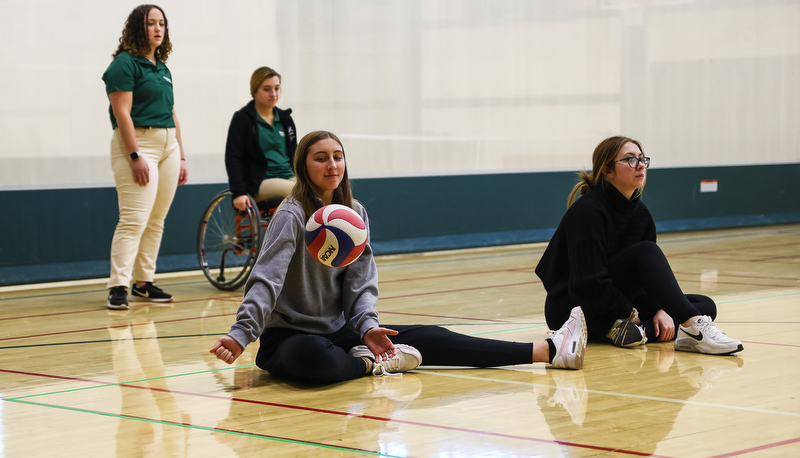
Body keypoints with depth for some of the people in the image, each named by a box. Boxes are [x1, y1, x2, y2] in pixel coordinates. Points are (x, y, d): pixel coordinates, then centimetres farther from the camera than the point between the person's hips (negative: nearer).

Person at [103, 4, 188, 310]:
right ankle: (118, 288, -14)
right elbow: (122, 113, -14)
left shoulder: (162, 68, 18)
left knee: (156, 221, 7)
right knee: (134, 219, -14)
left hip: (168, 145, 8)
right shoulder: (125, 63, -7)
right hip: (138, 143, -8)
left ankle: (144, 283, 14)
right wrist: (135, 156, -20)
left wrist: (180, 157, 19)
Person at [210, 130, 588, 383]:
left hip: (339, 332, 6)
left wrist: (368, 327, -15)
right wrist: (241, 333, -37)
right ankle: (372, 365, -15)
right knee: (313, 358, -44)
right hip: (288, 336, -6)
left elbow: (360, 283, 4)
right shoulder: (292, 215, -14)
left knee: (429, 338, -5)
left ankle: (548, 351, -10)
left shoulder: (354, 213, 6)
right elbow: (267, 278, -24)